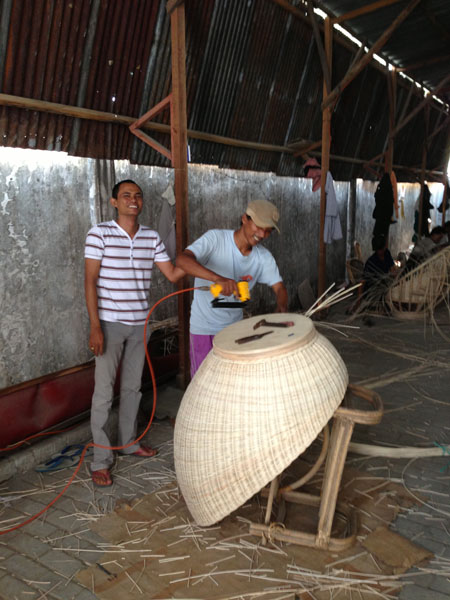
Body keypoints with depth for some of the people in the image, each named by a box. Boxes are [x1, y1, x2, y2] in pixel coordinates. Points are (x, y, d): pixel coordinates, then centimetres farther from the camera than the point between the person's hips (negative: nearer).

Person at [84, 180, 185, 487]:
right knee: (104, 392, -1)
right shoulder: (100, 233, -9)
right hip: (110, 323, -5)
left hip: (139, 323, 5)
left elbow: (172, 274, 6)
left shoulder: (152, 237, 5)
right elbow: (90, 281, -11)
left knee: (133, 387, 16)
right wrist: (95, 326, -17)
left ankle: (129, 441, 34)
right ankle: (101, 459, 10)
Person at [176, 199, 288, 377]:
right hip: (204, 328, -4)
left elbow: (279, 287, -1)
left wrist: (281, 306, -26)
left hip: (235, 327, 4)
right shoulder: (216, 238, -20)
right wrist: (218, 278, -49)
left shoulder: (264, 257, -5)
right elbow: (182, 260, -34)